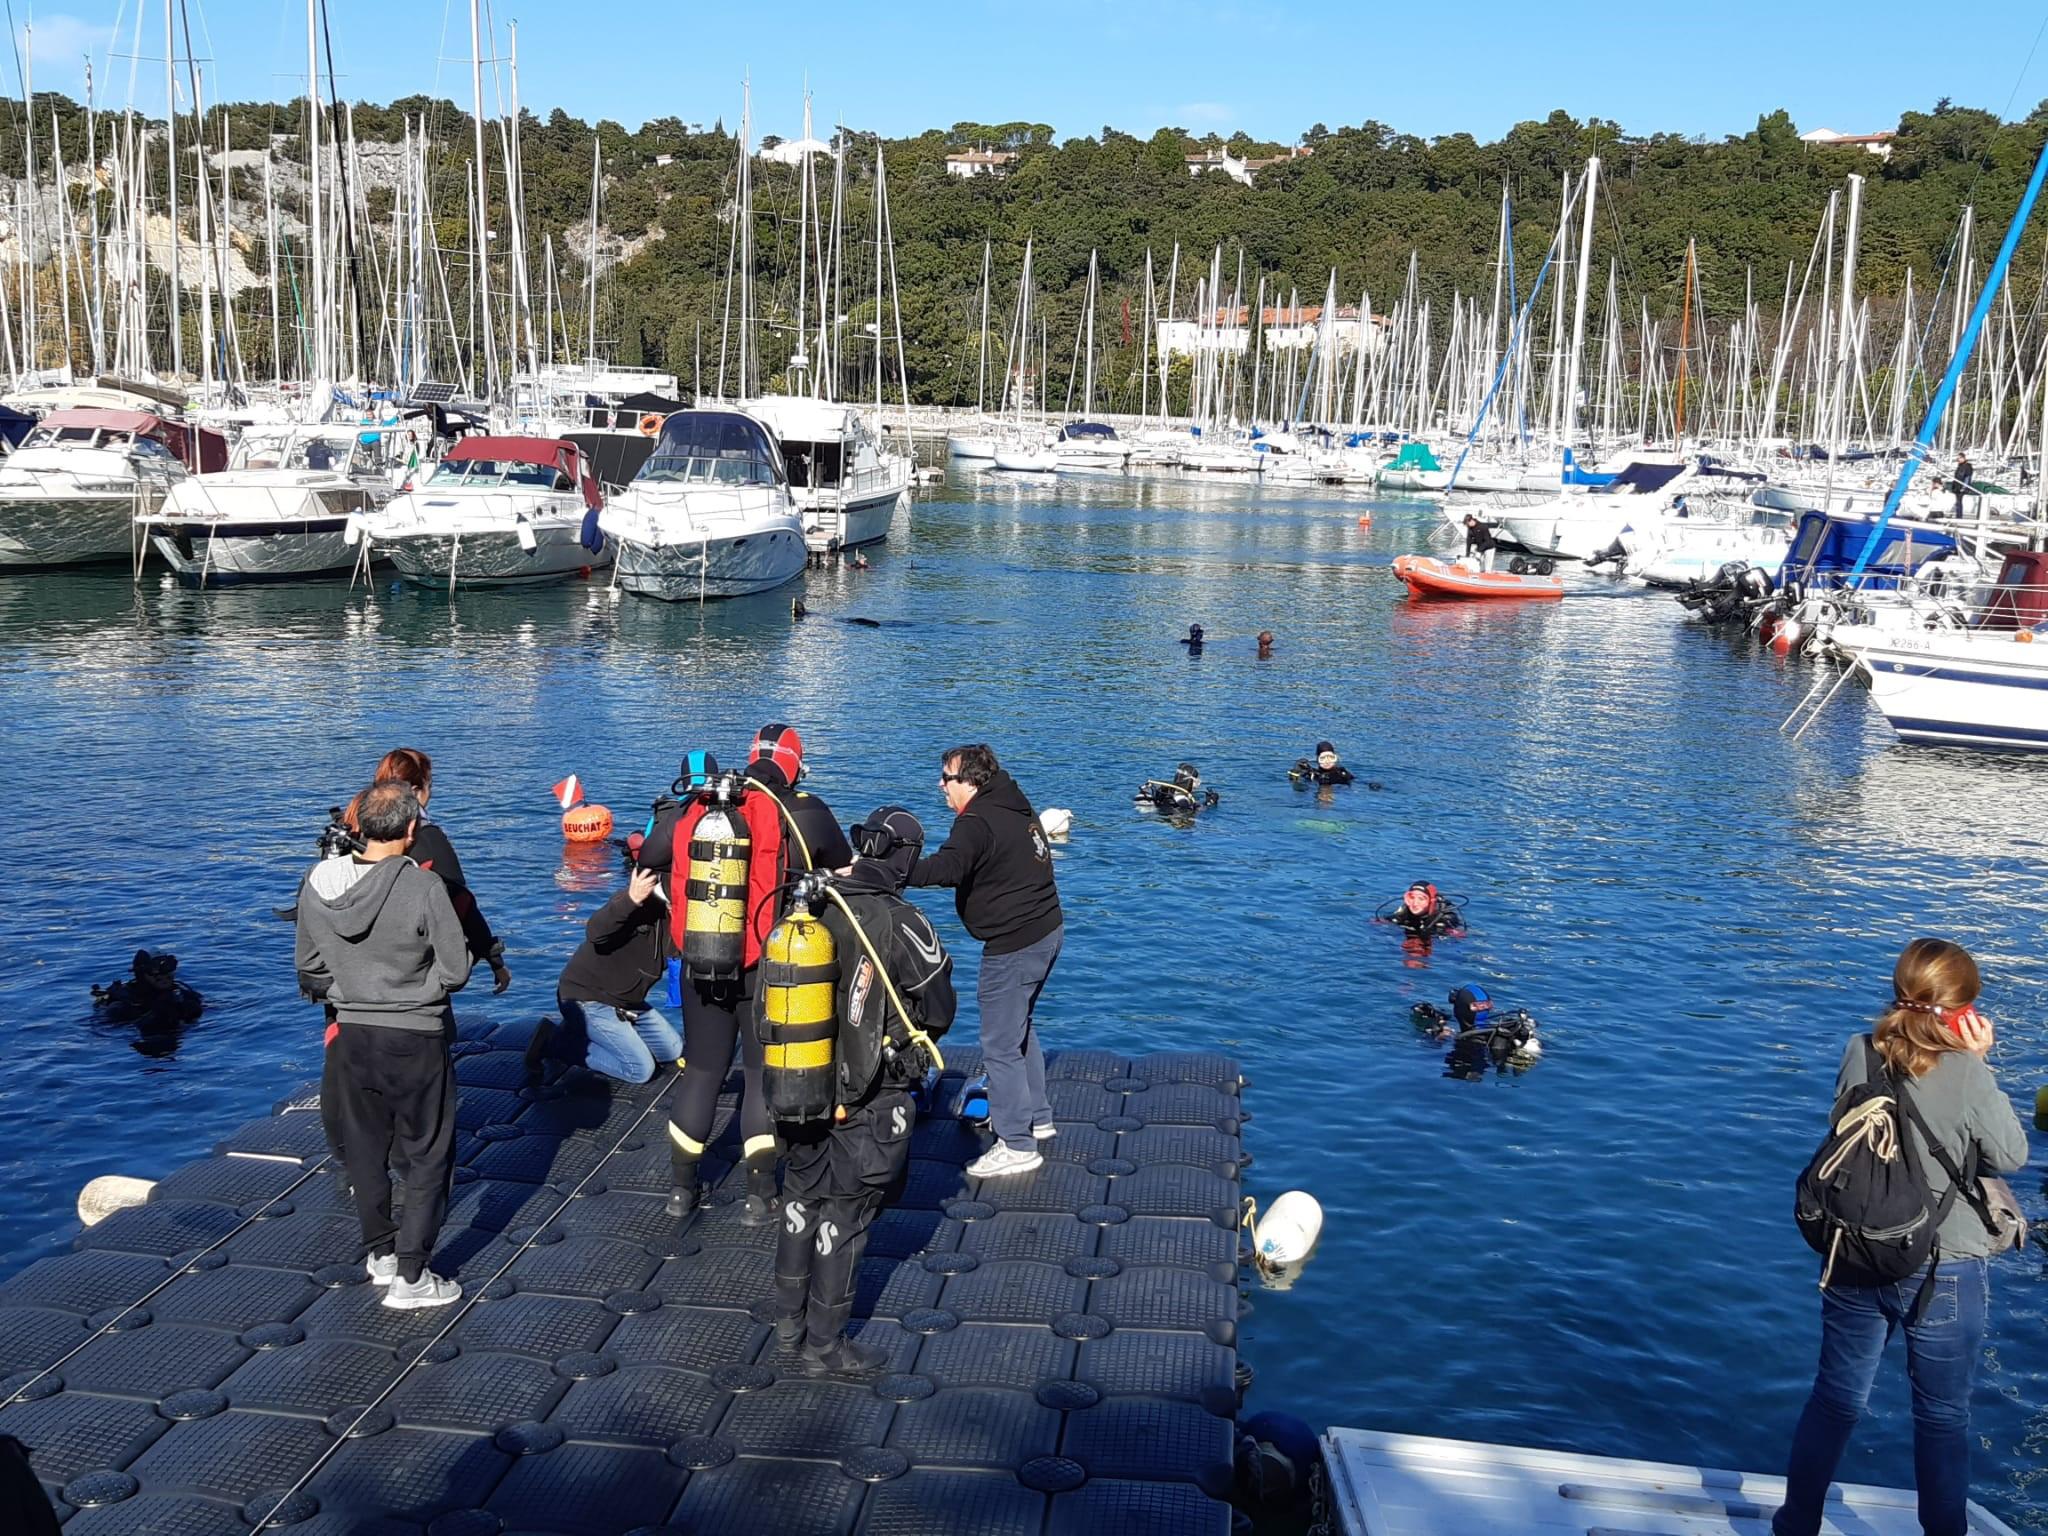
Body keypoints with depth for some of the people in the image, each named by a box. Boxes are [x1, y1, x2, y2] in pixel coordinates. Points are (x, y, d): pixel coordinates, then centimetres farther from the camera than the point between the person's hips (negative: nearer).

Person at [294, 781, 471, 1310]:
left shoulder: (318, 884, -5)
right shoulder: (424, 887, -22)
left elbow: (310, 964, 7)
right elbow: (456, 969, -15)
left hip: (351, 1033, 5)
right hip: (415, 1038, -5)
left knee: (365, 1147, 20)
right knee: (428, 1155, 7)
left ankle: (380, 1252, 34)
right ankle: (410, 1277, 10)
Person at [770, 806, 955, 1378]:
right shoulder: (902, 924, -20)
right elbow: (939, 1012, -8)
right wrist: (910, 1041, 13)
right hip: (870, 1098, -5)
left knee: (802, 1197, 22)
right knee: (846, 1215, 8)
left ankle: (790, 1321, 37)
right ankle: (824, 1346, 19)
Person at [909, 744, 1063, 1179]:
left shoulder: (977, 822, -21)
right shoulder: (1016, 808, 10)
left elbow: (948, 867, -40)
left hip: (1014, 946, -11)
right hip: (1047, 931, 11)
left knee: (1000, 1045, -2)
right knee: (1019, 1027, 26)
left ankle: (1017, 1145, 5)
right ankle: (1037, 1118, 37)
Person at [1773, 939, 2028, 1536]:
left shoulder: (1861, 1054, -10)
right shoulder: (1968, 1077, -22)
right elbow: (2011, 1156, -6)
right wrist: (1978, 1068, -7)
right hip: (1943, 1273, -4)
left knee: (1833, 1401, 19)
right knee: (1943, 1420, 15)